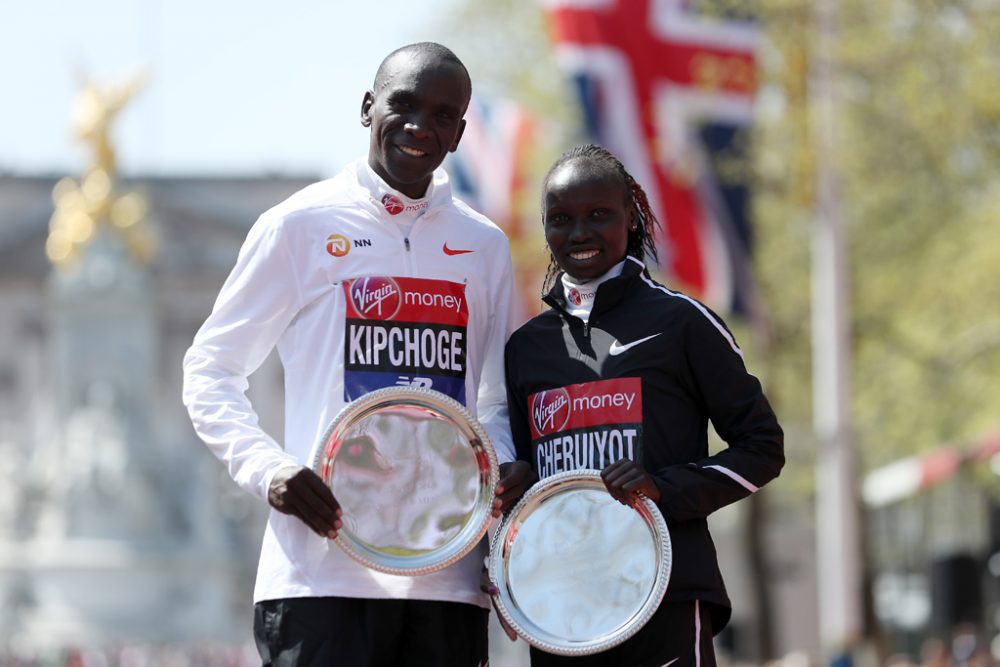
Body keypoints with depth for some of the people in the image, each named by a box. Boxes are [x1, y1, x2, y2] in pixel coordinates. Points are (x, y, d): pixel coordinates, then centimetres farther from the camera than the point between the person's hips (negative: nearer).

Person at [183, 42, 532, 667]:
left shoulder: (484, 246, 15)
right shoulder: (302, 226, 3)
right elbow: (209, 369, 6)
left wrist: (508, 465, 0)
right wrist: (267, 469, -11)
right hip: (324, 569, -4)